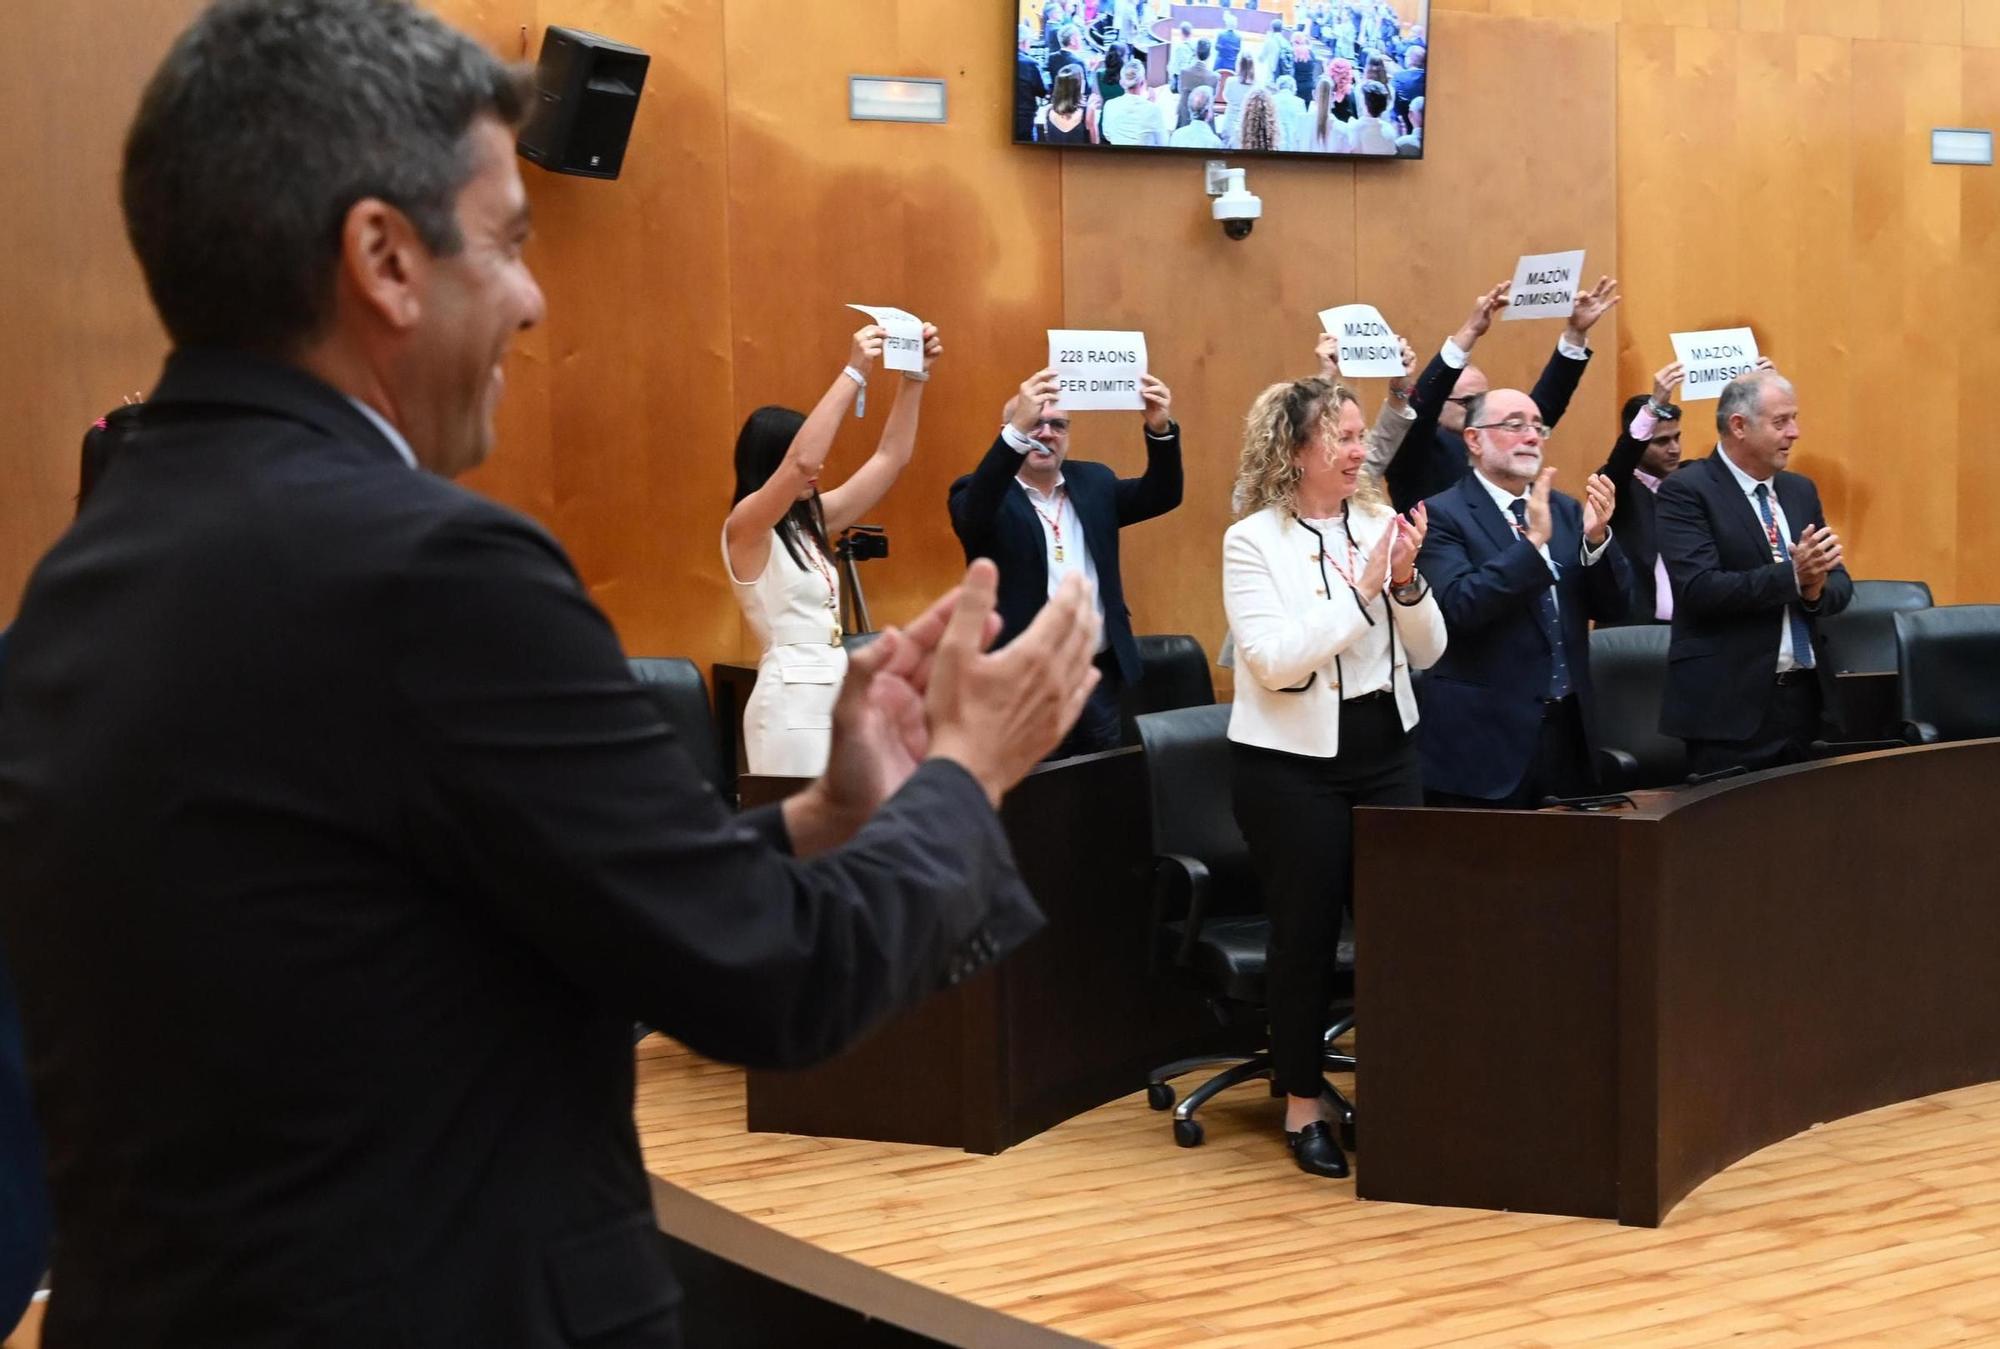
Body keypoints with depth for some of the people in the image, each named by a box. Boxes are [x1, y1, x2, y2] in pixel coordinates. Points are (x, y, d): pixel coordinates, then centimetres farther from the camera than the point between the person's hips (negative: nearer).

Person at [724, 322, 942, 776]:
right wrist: (854, 372, -26)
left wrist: (915, 375, 7)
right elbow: (800, 463, -26)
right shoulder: (744, 527, -8)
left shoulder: (809, 521, 15)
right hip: (792, 699, -8)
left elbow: (889, 459, 16)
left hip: (836, 691, 8)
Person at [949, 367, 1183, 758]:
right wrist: (1018, 431, -39)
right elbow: (974, 511, -25)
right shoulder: (985, 496, -2)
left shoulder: (1092, 482, 13)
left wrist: (1160, 429, -18)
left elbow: (1161, 495, 2)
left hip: (1101, 677, 5)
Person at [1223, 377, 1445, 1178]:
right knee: (1305, 932, 4)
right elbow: (1275, 661, -19)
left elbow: (1427, 653, 6)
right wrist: (1360, 591, -20)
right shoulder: (1253, 541, -9)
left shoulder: (1380, 523, 3)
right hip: (1293, 761, -4)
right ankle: (1303, 1106, 18)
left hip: (1384, 750, 4)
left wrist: (1407, 583, -12)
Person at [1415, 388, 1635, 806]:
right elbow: (1460, 607, -20)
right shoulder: (1443, 515, -6)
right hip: (1486, 736, -6)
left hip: (1568, 728, 6)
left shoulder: (1566, 510, 12)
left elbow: (1613, 607, 8)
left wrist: (1597, 537, -9)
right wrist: (1532, 540, -24)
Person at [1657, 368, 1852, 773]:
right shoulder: (1687, 491, -7)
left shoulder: (1800, 490, 14)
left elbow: (1840, 584, 13)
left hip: (1803, 698, 7)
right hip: (1730, 705, -6)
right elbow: (1700, 588, -19)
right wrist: (1793, 576, -23)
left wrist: (1816, 589, -11)